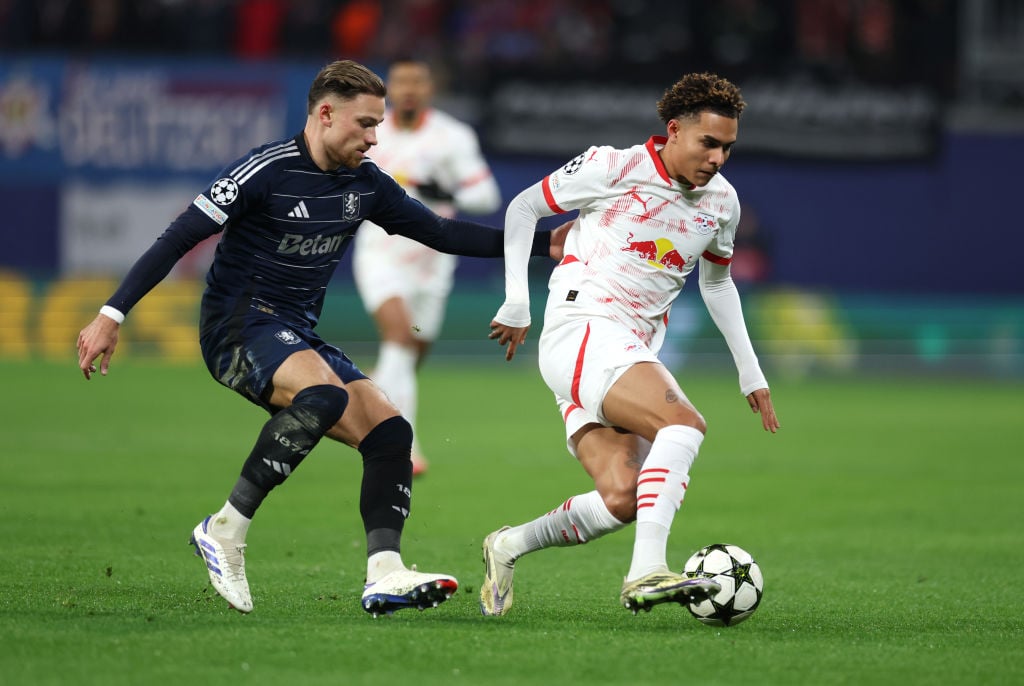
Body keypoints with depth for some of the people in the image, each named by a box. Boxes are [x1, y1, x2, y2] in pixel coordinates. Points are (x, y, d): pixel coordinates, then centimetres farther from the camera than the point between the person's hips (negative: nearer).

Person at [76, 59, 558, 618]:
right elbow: (179, 238, -12)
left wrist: (542, 245, 12)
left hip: (298, 338, 8)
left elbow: (441, 233, 18)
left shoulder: (365, 183, 9)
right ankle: (225, 530, -28)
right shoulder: (267, 171, -13)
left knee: (390, 432, -10)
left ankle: (384, 576, -20)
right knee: (326, 395, -34)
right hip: (239, 325, -8)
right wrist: (111, 315, -17)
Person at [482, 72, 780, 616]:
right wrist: (517, 303, 0)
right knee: (684, 423, -29)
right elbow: (523, 207, 5)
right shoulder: (614, 168, -5)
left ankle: (508, 547, 9)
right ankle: (647, 571, -38)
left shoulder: (721, 201, 13)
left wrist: (750, 372, 26)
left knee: (622, 499, -12)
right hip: (581, 331, -7)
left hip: (631, 355, 7)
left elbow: (716, 281, 29)